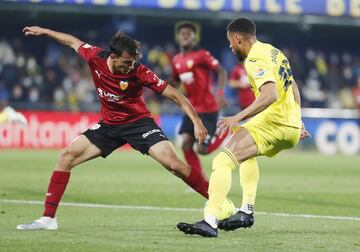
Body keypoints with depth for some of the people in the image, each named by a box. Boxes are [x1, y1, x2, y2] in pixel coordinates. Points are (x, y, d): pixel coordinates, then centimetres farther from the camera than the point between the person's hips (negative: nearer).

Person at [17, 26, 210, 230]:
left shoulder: (139, 73, -23)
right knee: (67, 156, -5)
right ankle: (48, 218, -1)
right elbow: (73, 42, 6)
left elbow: (175, 95, -19)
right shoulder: (95, 57, -15)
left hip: (138, 122, -4)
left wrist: (196, 121, -26)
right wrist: (43, 31, 18)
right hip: (109, 125, 4)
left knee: (174, 164, -20)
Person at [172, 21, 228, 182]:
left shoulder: (202, 55, -11)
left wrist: (220, 93, -27)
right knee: (185, 143, -7)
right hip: (192, 108, 6)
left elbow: (221, 72, -13)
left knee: (201, 149, -8)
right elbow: (176, 82, 22)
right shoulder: (176, 60, 9)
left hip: (208, 108, -6)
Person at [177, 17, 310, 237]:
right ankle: (247, 211, 27)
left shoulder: (255, 60, -14)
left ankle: (210, 222, -33)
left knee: (223, 161, -19)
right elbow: (293, 87, 27)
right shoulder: (273, 51, 17)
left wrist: (238, 118, -33)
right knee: (246, 152, 36)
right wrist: (298, 121, 33)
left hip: (274, 122, -10)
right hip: (292, 125, 10)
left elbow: (270, 95, -29)